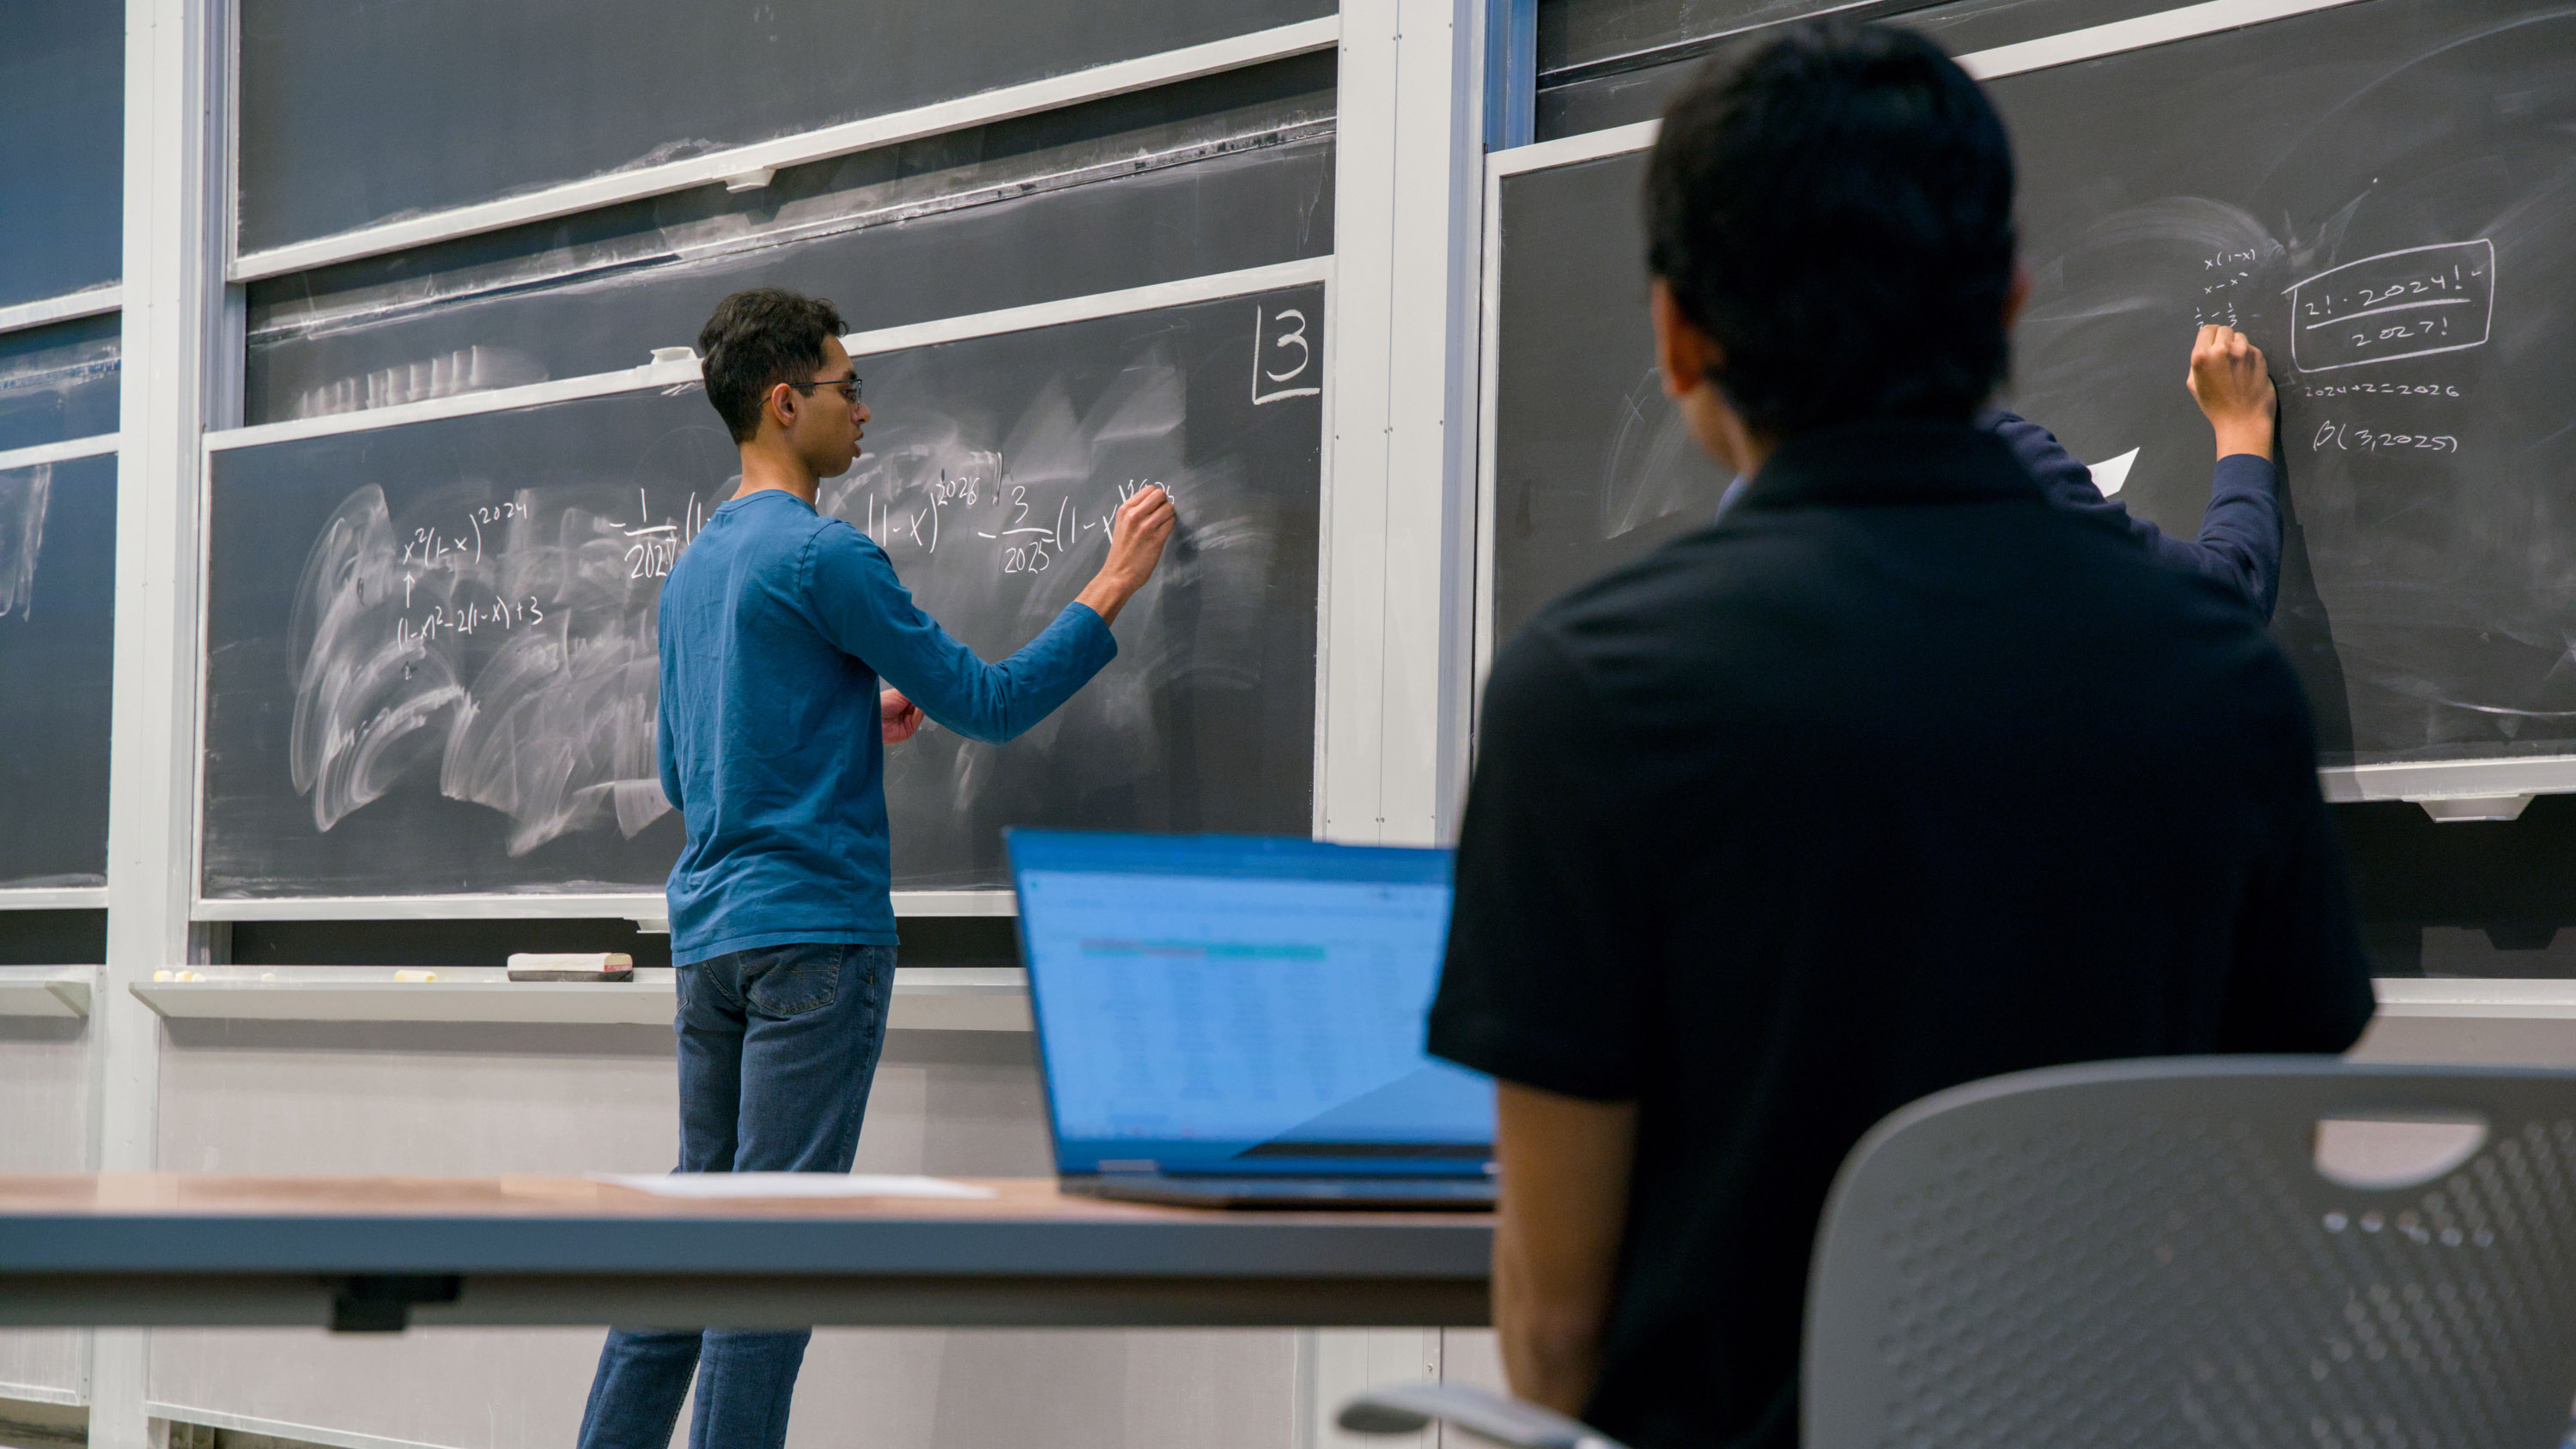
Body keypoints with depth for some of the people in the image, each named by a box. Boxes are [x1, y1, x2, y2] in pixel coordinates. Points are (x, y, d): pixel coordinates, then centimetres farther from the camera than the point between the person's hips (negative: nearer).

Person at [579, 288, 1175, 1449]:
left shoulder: (691, 570, 17)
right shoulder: (822, 555, -10)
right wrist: (1114, 588, 0)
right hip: (814, 930, -8)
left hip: (709, 936, 9)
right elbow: (987, 704, -8)